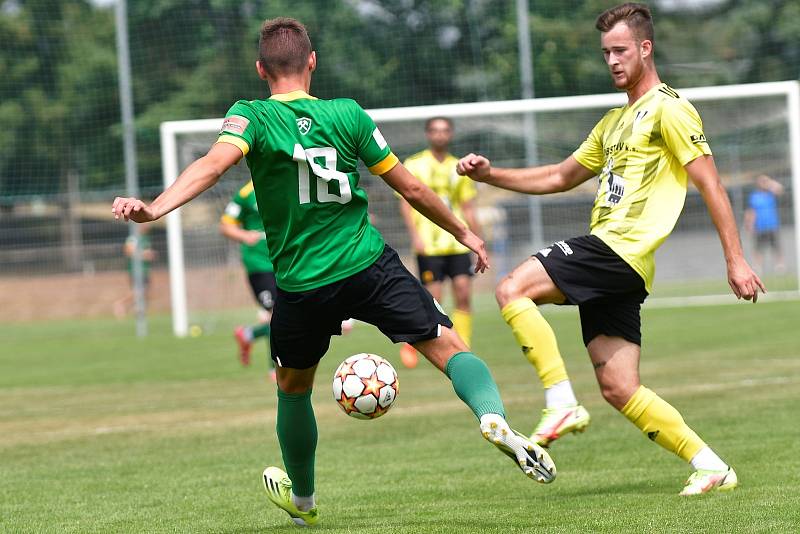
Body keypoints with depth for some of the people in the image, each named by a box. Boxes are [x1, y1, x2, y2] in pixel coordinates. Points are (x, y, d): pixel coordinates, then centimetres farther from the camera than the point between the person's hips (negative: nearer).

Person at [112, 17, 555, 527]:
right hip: (370, 264, 0)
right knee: (451, 348, 2)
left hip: (302, 285, 0)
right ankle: (494, 417, -29)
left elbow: (213, 164, -26)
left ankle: (302, 498, 41)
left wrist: (154, 208, -37)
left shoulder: (252, 117, -5)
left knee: (293, 388, 24)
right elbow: (412, 188, 5)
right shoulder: (346, 114, 1)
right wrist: (464, 232, 18)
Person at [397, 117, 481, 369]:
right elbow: (406, 203, -2)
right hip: (429, 244, -4)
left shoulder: (459, 168, 13)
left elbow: (468, 209, 17)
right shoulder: (413, 165, 1)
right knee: (433, 299, -8)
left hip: (458, 242, 4)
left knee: (464, 294, -6)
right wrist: (415, 235, -15)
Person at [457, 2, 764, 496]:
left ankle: (562, 404, -20)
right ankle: (711, 466, 4)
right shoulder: (614, 122, 25)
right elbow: (561, 178, 32)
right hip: (607, 262, 9)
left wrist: (736, 260, -14)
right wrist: (490, 175, 21)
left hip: (621, 250, -9)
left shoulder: (668, 109, -3)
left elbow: (711, 185, -8)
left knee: (512, 290, -19)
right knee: (621, 391, 2)